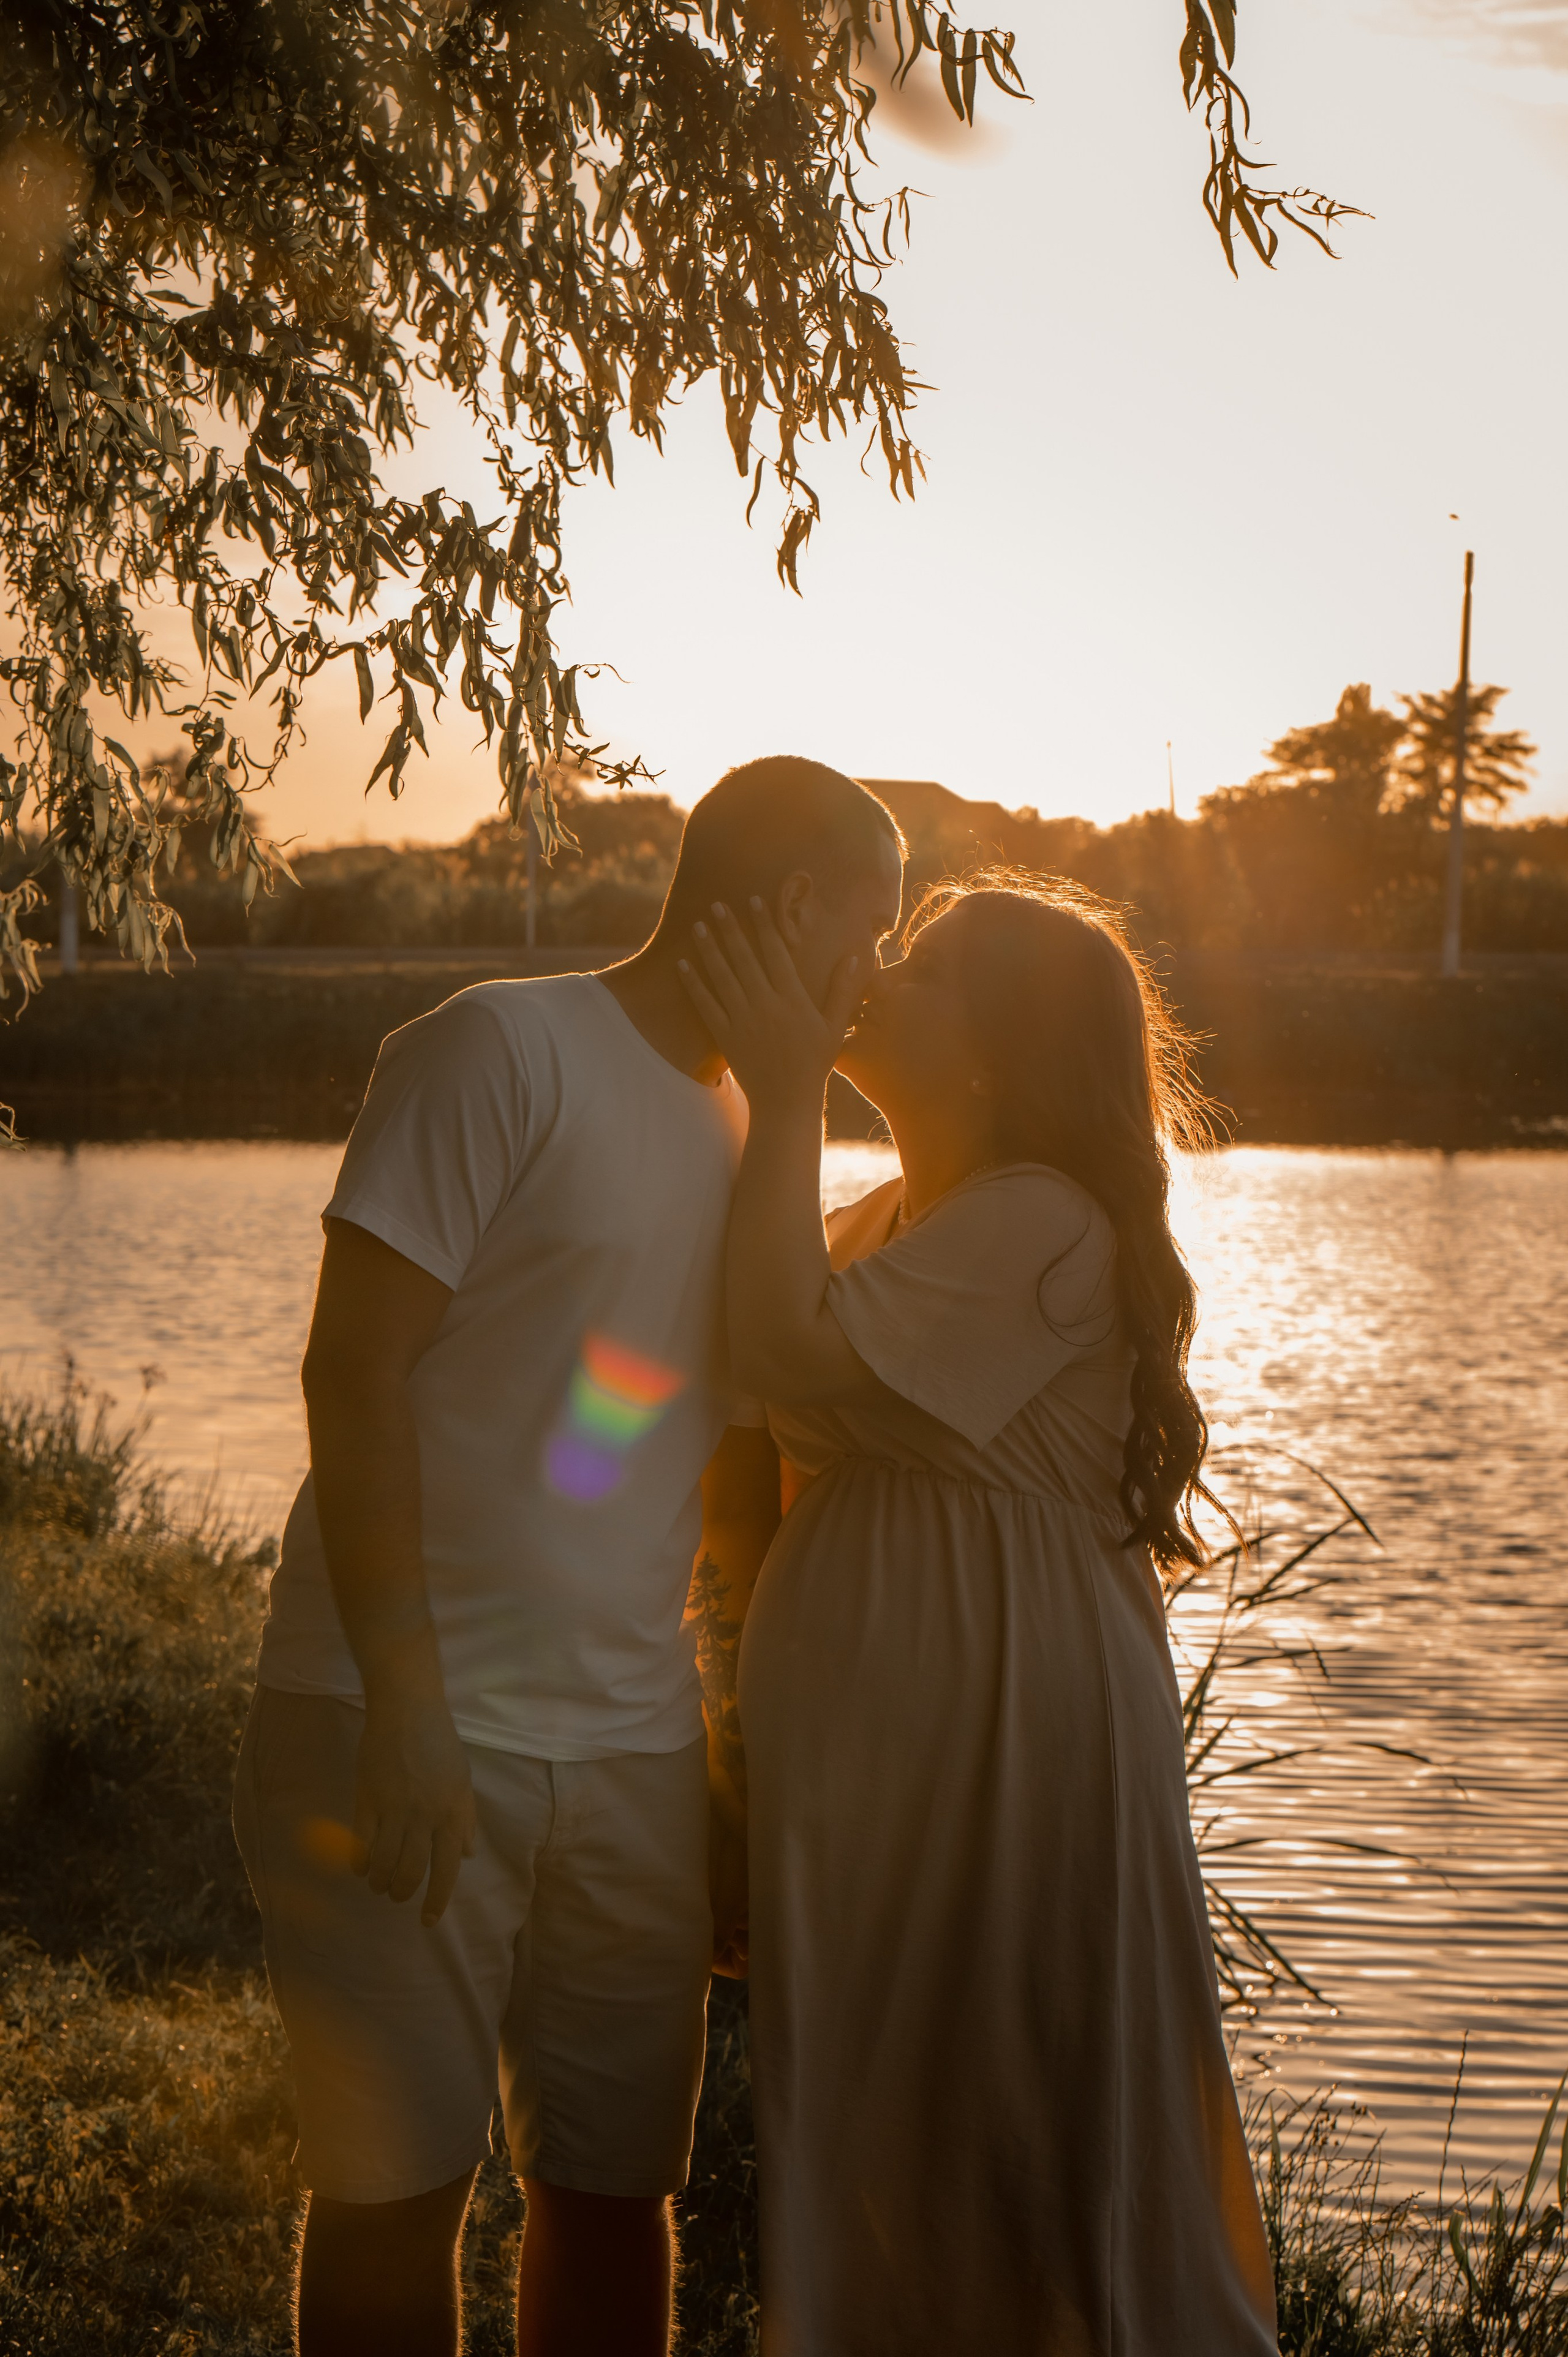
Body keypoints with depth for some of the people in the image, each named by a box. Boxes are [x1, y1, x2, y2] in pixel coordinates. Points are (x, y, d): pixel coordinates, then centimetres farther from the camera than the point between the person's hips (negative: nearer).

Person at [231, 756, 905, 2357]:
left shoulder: (750, 1140, 17)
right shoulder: (503, 1051, -6)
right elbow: (354, 1369, -13)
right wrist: (406, 1705, -19)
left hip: (630, 1746, 7)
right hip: (407, 1737, -6)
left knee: (613, 2191, 10)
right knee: (397, 2192, 1)